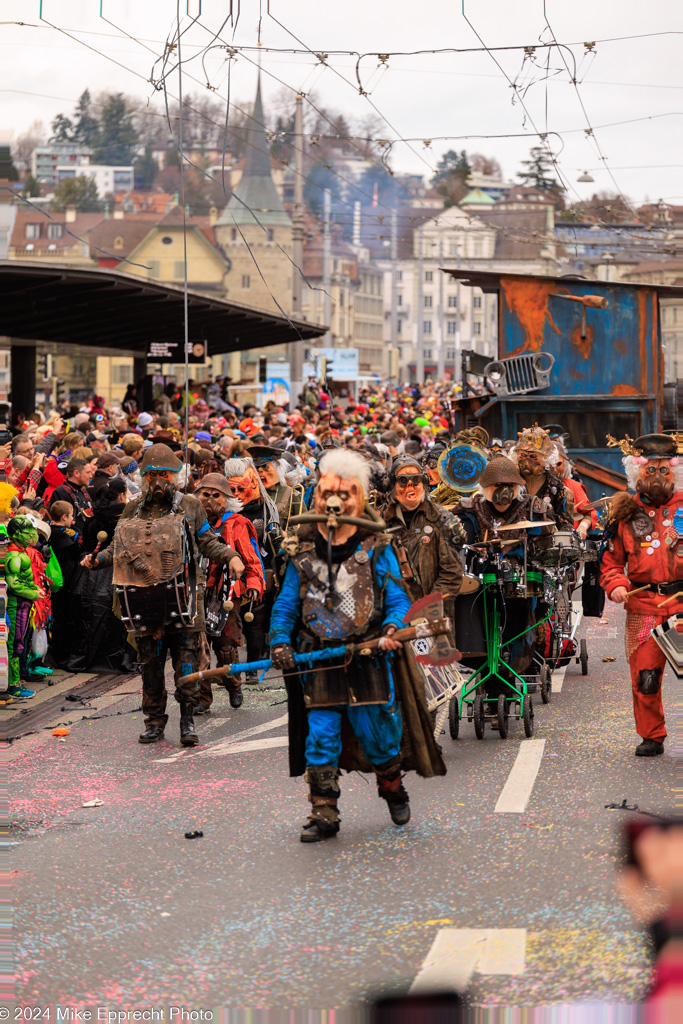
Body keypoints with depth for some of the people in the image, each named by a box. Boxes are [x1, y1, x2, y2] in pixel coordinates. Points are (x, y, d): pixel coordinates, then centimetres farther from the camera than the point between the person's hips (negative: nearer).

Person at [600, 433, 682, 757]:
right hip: (643, 606, 1)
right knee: (644, 677, -1)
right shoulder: (624, 513, 10)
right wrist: (615, 585, -5)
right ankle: (651, 736, 16)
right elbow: (610, 559, 15)